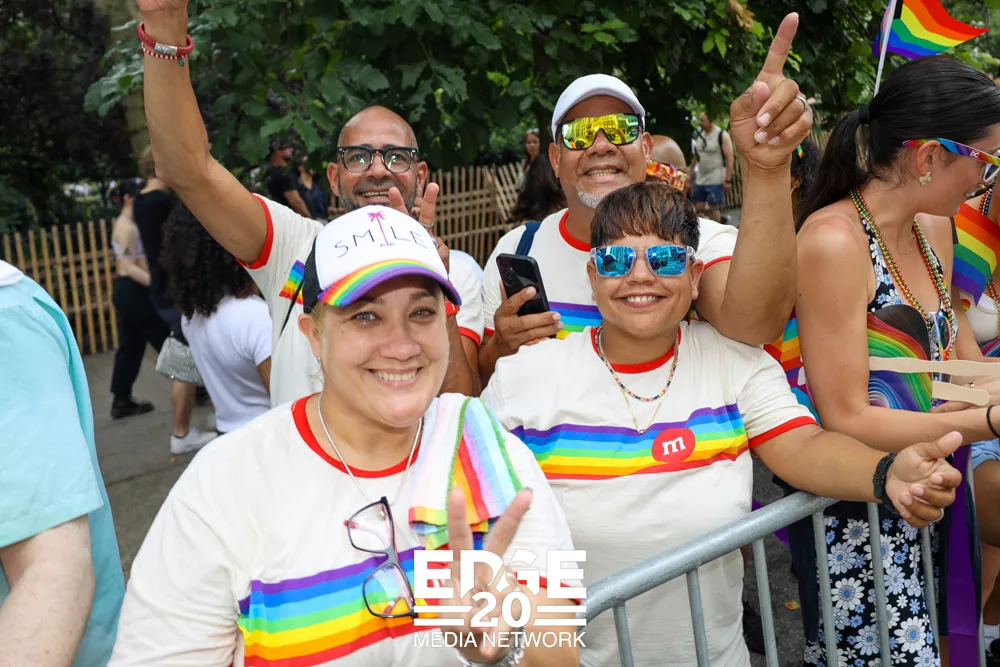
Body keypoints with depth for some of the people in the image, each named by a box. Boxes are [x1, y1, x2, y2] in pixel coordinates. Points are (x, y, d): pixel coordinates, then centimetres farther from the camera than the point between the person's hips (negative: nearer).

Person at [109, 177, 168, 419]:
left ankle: (121, 401, 16)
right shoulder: (126, 227, -15)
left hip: (129, 291, 10)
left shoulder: (127, 225, 16)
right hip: (131, 291, -10)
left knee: (130, 346, 11)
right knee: (165, 338, -1)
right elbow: (129, 267, -23)